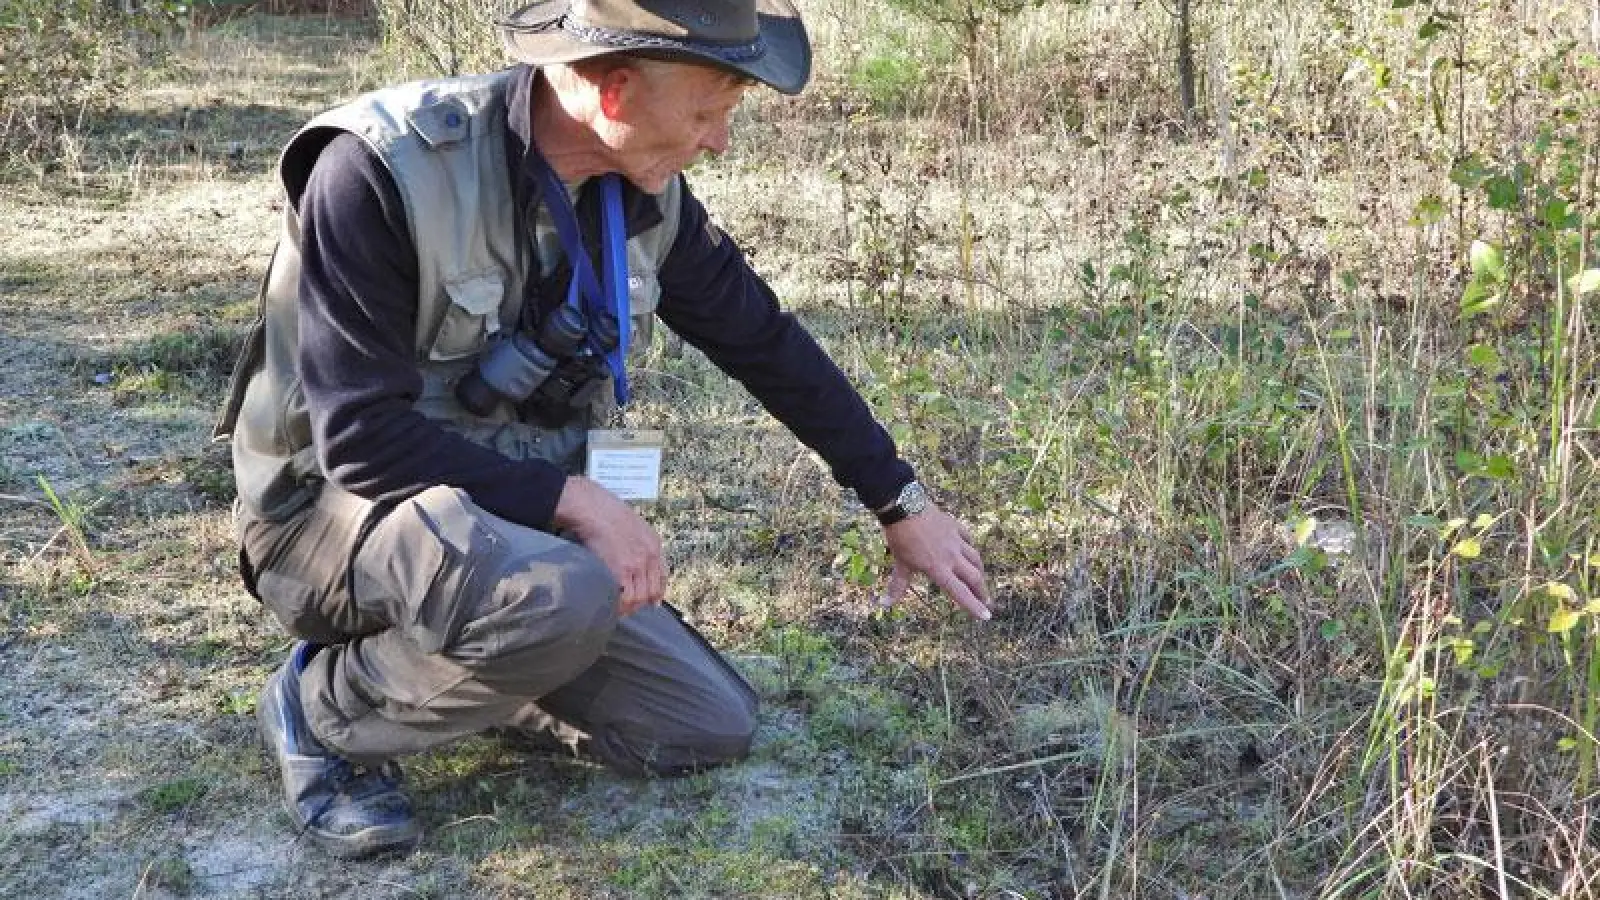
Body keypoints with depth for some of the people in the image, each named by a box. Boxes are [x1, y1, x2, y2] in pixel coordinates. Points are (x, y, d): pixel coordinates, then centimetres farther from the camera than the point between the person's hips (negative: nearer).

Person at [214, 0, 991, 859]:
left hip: (523, 525, 7)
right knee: (562, 597, -38)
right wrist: (571, 498, -29)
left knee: (712, 728, 0)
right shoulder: (383, 169, -26)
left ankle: (451, 669, 16)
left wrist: (902, 504, 9)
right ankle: (325, 705, -8)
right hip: (340, 506, -6)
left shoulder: (645, 194, -5)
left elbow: (767, 344, 6)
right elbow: (360, 436, -27)